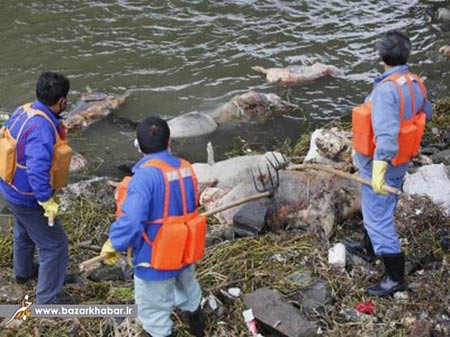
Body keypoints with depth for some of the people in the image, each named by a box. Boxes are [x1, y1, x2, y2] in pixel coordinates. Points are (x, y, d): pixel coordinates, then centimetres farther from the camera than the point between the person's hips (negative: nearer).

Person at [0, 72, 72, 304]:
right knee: (54, 244, 4)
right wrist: (47, 201, -30)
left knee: (24, 231, 33)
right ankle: (48, 299, 13)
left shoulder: (23, 111, -5)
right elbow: (38, 170, -39)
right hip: (29, 198, -9)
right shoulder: (42, 127, -33)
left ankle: (23, 271, 57)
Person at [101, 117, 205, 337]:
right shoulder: (186, 168, -6)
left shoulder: (146, 174, -29)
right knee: (187, 289, 35)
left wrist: (113, 244, -20)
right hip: (184, 250, 8)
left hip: (156, 259, -8)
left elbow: (132, 218, -35)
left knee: (155, 311, 13)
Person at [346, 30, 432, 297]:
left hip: (382, 164, -9)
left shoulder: (386, 89, -29)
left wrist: (379, 170, -36)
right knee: (382, 209, 27)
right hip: (402, 161, 9)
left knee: (378, 217, 3)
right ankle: (368, 248, 50)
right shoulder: (416, 84, -4)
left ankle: (395, 277, 12)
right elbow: (426, 113, 16)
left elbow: (386, 133, -37)